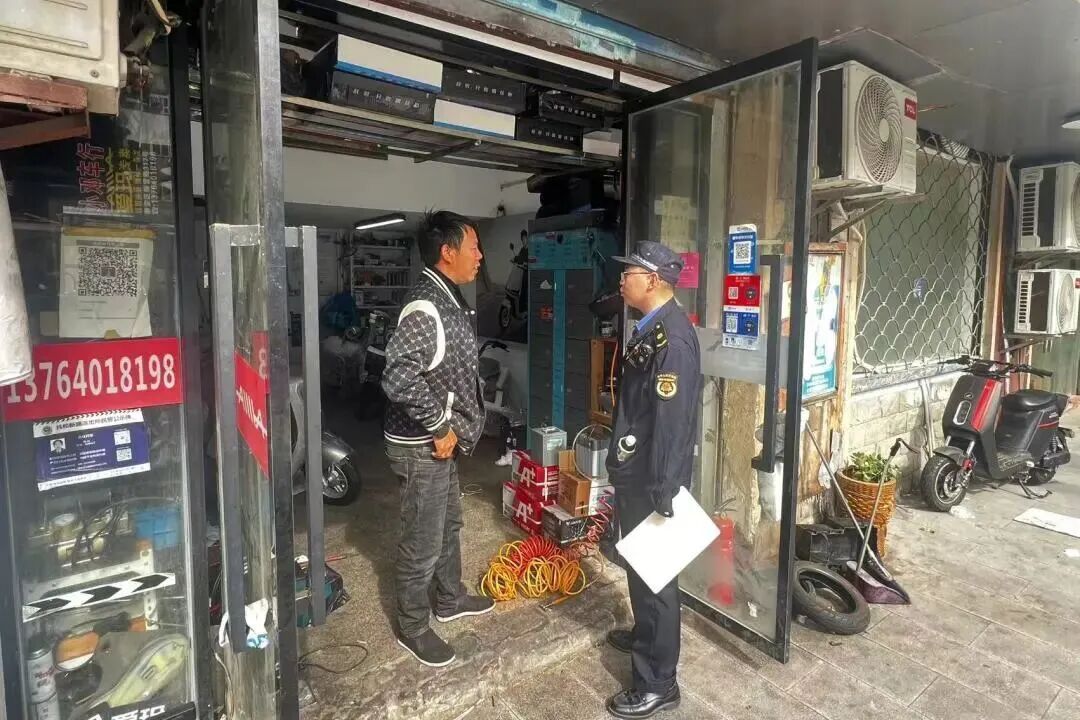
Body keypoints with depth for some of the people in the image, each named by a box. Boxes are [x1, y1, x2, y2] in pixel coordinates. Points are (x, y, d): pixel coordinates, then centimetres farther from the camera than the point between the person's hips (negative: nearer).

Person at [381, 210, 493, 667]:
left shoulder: (448, 299, 8)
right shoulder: (425, 307, -25)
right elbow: (399, 377, -36)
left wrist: (449, 427, 14)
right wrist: (440, 427, -25)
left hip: (442, 440, 10)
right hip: (422, 446, -10)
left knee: (449, 522, 24)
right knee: (423, 541, 7)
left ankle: (450, 599, 45)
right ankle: (413, 628, 28)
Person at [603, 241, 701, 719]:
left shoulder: (672, 338, -24)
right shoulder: (650, 328, 8)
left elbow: (673, 421, -26)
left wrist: (663, 494, -23)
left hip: (652, 479, -10)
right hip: (634, 471, 10)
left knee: (655, 572, 5)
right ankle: (645, 634, 48)